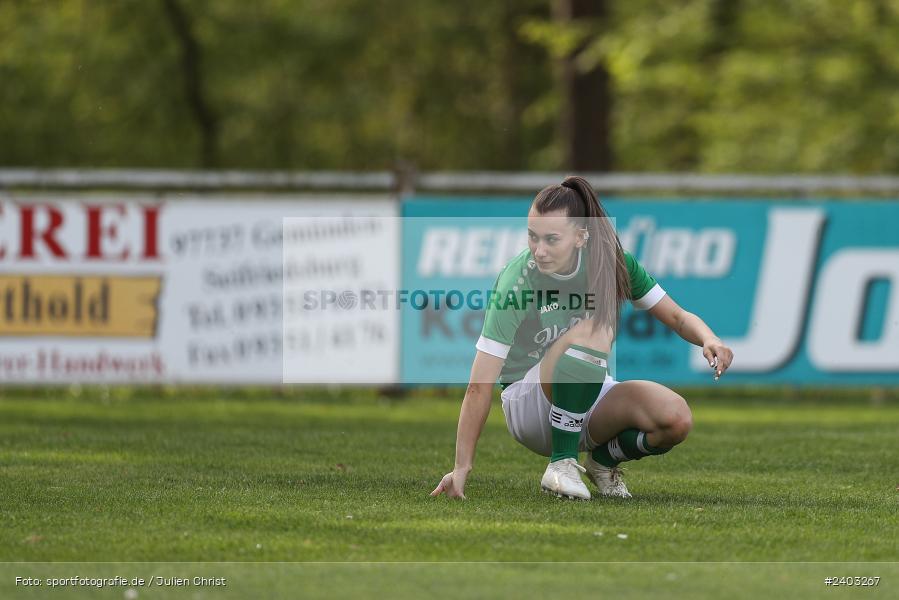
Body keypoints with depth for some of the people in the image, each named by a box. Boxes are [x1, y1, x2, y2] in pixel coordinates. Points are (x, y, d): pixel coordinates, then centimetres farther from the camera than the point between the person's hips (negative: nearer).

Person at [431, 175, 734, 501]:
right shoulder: (515, 281, -22)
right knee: (591, 332, -35)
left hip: (591, 395, 4)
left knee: (676, 419, -27)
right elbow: (479, 387, -25)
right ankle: (562, 462, -24)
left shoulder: (610, 261, -10)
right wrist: (462, 467, -32)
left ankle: (604, 457, 4)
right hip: (528, 407, -4)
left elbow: (678, 318, -1)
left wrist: (709, 340, -24)